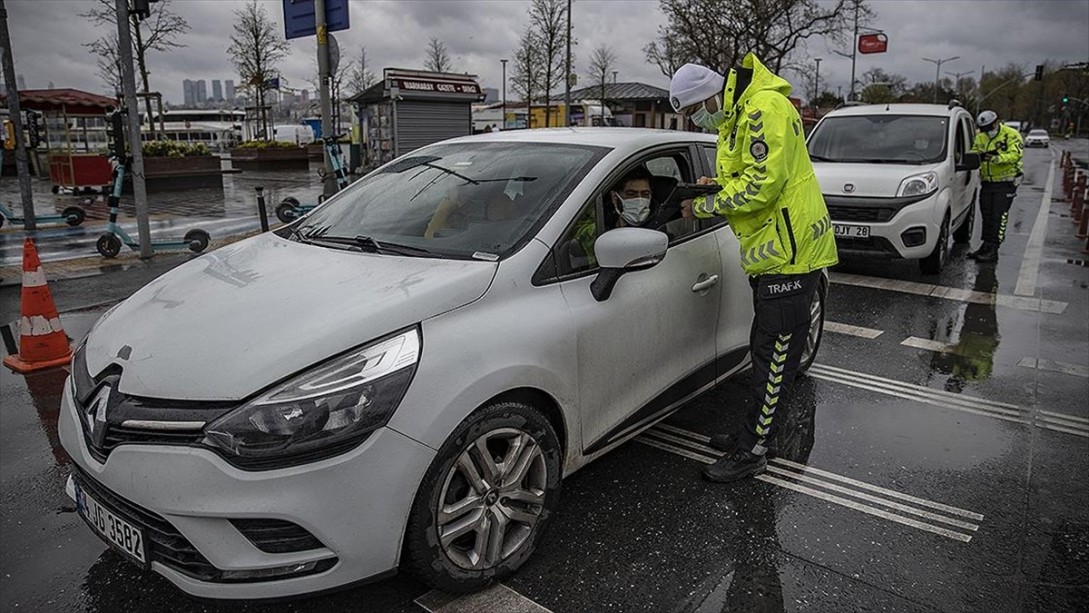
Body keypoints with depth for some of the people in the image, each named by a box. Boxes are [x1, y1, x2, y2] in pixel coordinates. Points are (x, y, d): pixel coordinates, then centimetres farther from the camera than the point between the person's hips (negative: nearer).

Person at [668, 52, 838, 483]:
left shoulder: (764, 108, -17)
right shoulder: (736, 117, 16)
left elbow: (761, 185, -23)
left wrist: (703, 206, -14)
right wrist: (715, 186, 3)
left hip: (789, 252, -11)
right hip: (773, 252, 11)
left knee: (773, 359, -4)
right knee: (767, 351, 18)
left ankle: (751, 451, 4)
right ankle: (764, 426, 32)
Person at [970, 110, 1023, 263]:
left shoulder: (1011, 135, -10)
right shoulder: (980, 137, 9)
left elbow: (1015, 155, -22)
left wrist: (996, 157, -37)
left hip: (1005, 183, -6)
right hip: (987, 182, 6)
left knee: (999, 216, -8)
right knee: (986, 216, 11)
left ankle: (993, 251, -8)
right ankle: (986, 246, 21)